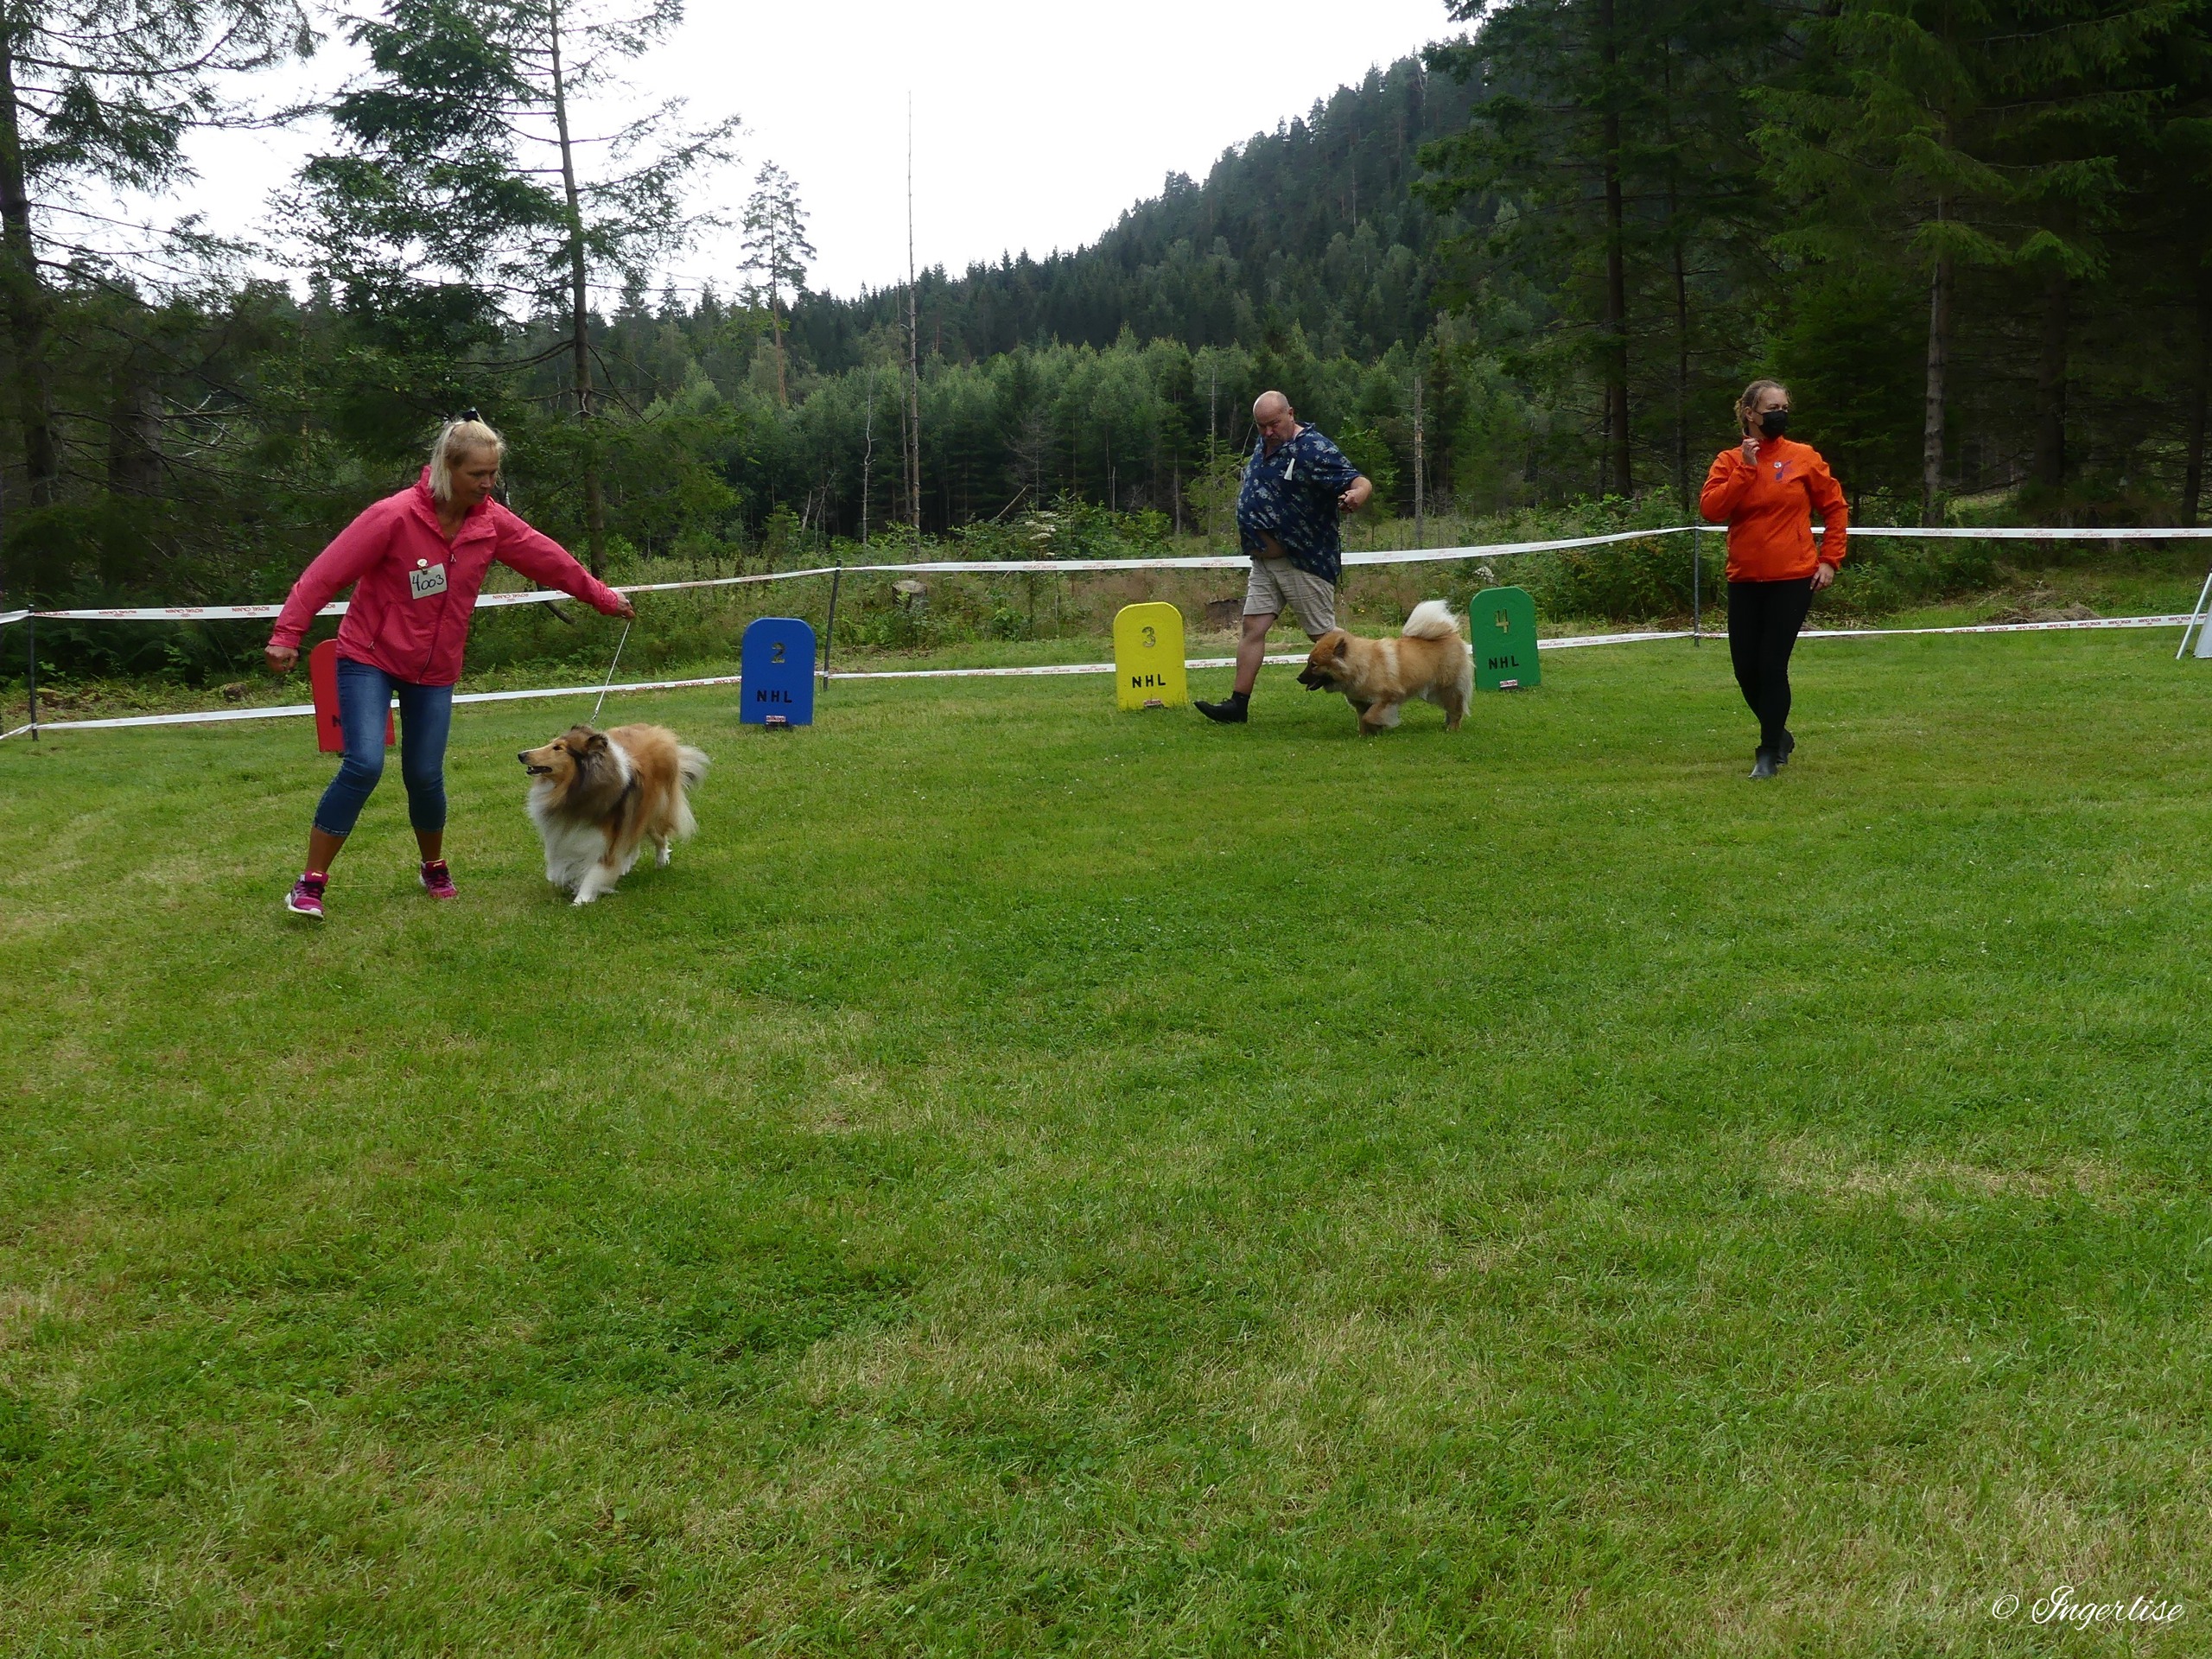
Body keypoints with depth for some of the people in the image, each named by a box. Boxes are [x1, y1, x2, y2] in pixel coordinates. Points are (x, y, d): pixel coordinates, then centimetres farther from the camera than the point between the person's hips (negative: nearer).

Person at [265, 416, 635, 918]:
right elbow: (327, 572, -18)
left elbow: (550, 560, 10)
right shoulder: (394, 516, -19)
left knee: (425, 776, 3)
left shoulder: (491, 523, -3)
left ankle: (434, 868, 30)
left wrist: (603, 597, 19)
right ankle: (310, 883, -7)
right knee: (364, 764, -17)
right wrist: (287, 635, -20)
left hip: (435, 670, 4)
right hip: (369, 658, -4)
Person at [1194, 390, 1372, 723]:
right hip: (1265, 561, 8)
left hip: (1304, 561, -8)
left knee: (1325, 635, -2)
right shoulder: (1263, 446, 10)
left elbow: (1361, 482, -23)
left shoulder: (1313, 449, -16)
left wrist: (1356, 496, -45)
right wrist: (1247, 529, 16)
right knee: (1253, 629, 3)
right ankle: (1238, 705, 4)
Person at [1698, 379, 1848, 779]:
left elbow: (1835, 509, 9)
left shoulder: (1804, 457, 1)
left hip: (1793, 579, -3)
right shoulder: (1730, 461, 4)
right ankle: (1779, 735, 30)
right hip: (1744, 581, 3)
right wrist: (1745, 468, -14)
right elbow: (1711, 510, -11)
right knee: (1745, 669, 6)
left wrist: (1829, 559, 2)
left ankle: (1769, 753, 6)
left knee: (1772, 667, -6)